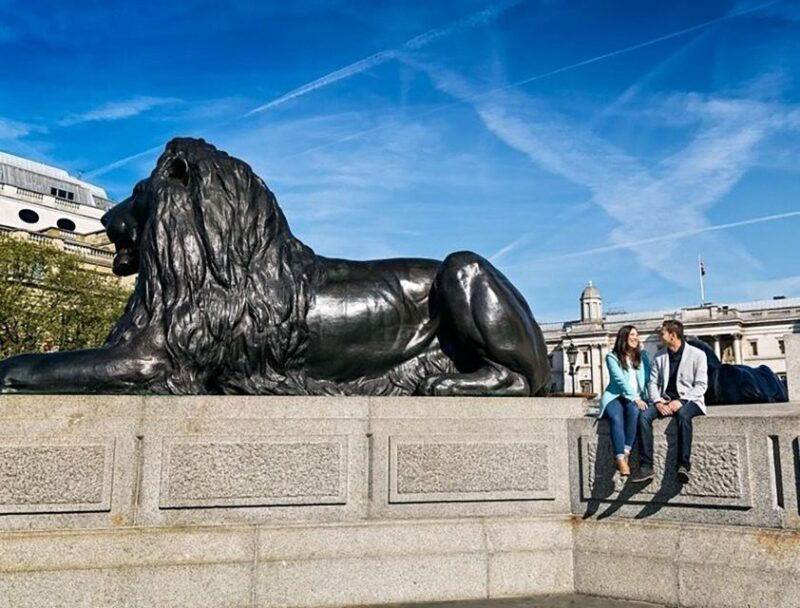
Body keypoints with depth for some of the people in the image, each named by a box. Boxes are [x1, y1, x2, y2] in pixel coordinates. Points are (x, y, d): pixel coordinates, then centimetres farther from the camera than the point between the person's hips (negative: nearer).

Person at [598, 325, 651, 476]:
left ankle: (626, 452, -32)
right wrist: (635, 398, -21)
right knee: (616, 418, -34)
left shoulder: (642, 356, 17)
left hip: (636, 398, 2)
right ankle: (621, 459, -40)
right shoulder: (612, 357, 4)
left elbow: (648, 378, 8)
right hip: (615, 397, -2)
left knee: (634, 410, -34)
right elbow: (620, 380, -9)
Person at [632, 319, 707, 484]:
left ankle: (684, 465, -39)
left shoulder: (697, 355, -1)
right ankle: (646, 467, -29)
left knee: (683, 415, -39)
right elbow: (653, 382, 9)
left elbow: (701, 385, -6)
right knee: (644, 416, -26)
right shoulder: (659, 356, 12)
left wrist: (680, 401, -19)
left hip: (688, 400, -4)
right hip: (665, 400, 4)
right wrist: (658, 402, -11)